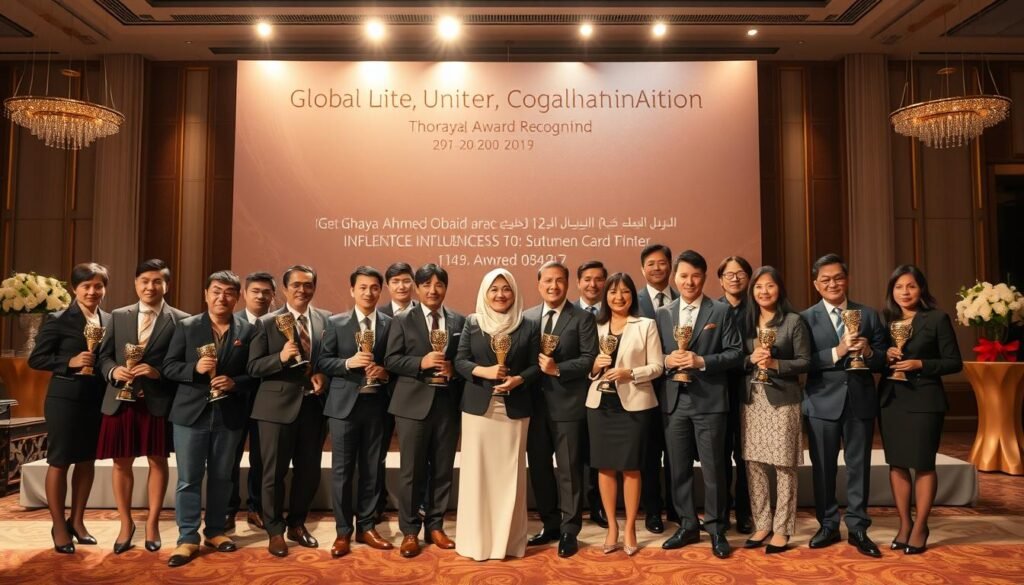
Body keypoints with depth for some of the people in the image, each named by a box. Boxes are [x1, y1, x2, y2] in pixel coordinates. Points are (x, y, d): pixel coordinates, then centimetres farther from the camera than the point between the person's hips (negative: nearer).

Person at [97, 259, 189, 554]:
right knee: (121, 462, 10)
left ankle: (152, 523, 23)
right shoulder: (118, 316, 9)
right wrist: (114, 371, -10)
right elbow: (104, 355, 10)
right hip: (121, 401, 3)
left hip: (158, 402, -3)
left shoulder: (180, 320, -2)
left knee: (157, 461, 8)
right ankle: (126, 524, 27)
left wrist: (159, 372, -19)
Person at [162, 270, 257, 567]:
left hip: (229, 415, 1)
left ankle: (215, 531, 27)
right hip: (191, 413, -1)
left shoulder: (248, 330, 1)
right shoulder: (186, 326, 2)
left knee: (221, 477, 13)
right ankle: (188, 539, 12)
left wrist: (234, 383, -17)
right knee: (188, 479, 3)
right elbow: (169, 367, -1)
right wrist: (195, 368, -18)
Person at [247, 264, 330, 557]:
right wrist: (281, 357, -22)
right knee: (274, 471, 7)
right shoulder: (267, 322, -4)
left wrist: (324, 374, -10)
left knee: (310, 470, 13)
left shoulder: (326, 319, 4)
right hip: (278, 405, -3)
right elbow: (253, 367, -6)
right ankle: (275, 530, 25)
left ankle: (297, 524, 33)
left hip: (313, 404, 3)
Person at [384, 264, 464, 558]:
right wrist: (422, 363, -18)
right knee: (412, 471, 4)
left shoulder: (459, 321, 8)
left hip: (448, 403, 3)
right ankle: (410, 531, 18)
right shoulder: (403, 320, 2)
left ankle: (435, 526, 26)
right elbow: (390, 361, -4)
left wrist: (454, 369, -11)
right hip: (414, 403, -2)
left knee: (443, 469, 11)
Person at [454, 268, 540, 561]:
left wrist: (517, 380, -15)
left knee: (509, 473, 5)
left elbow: (536, 366, 3)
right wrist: (484, 371, -16)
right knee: (477, 472, 3)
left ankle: (508, 540, 17)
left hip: (514, 408, 0)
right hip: (478, 407, 0)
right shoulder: (472, 322, 4)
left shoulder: (528, 327, 4)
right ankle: (477, 539, 14)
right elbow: (460, 361, 1)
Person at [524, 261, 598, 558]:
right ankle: (550, 525, 28)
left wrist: (558, 369, -19)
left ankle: (569, 531, 15)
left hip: (568, 404, -5)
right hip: (535, 404, 5)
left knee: (569, 470, 3)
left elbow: (590, 358, -10)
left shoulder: (582, 318, -3)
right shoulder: (527, 317, 9)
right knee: (539, 468, 13)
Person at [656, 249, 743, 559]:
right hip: (673, 401, 3)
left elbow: (736, 353, -5)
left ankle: (716, 528, 18)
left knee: (713, 468, 3)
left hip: (709, 400, -3)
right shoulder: (663, 314, 10)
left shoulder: (721, 312, 1)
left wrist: (702, 361, -18)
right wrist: (666, 360, -12)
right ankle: (687, 525, 25)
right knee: (678, 468, 11)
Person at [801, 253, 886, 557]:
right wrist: (837, 352, -22)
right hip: (822, 402, -1)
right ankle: (828, 526, 23)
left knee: (859, 467, 8)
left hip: (860, 401, 1)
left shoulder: (868, 314, 6)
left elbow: (882, 360, 4)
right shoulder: (806, 318, -1)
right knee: (823, 468, 8)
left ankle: (857, 529, 20)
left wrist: (868, 352, -17)